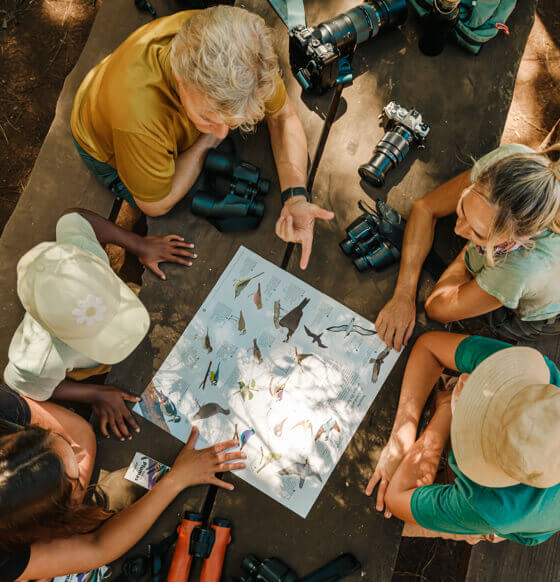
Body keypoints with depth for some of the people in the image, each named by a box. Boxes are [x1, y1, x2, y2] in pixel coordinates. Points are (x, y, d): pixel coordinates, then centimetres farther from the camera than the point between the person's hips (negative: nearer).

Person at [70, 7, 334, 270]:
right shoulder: (137, 109, -48)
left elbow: (283, 116, -20)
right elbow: (156, 205, -29)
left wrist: (296, 197, -35)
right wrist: (206, 143, -27)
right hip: (108, 148, -3)